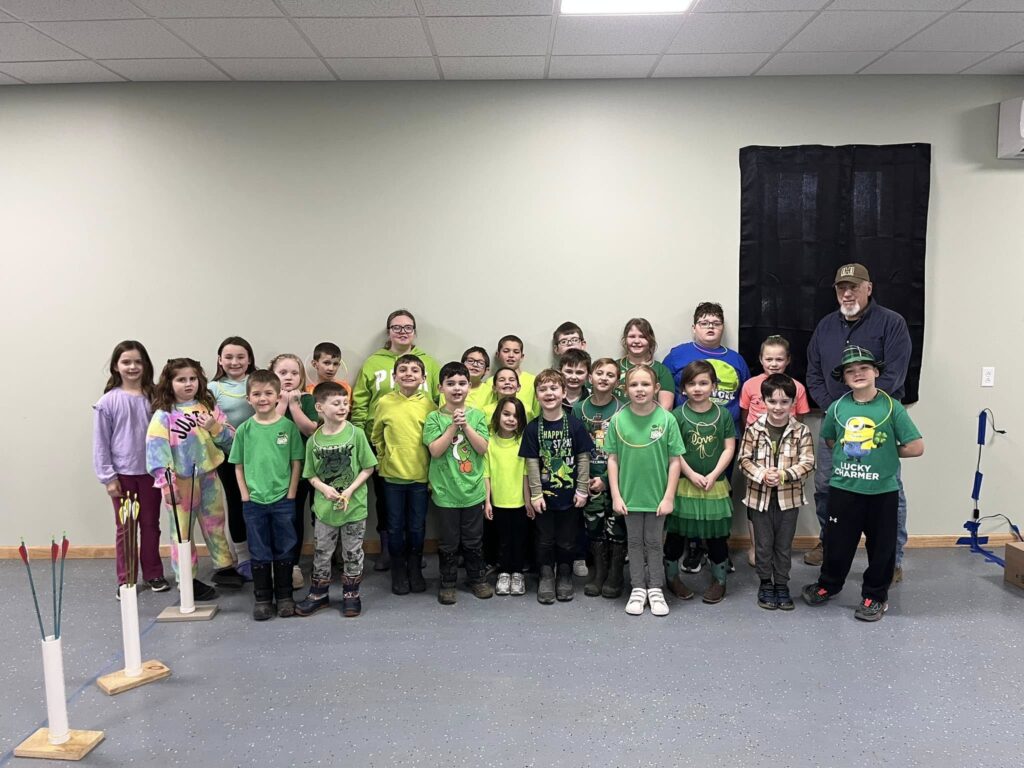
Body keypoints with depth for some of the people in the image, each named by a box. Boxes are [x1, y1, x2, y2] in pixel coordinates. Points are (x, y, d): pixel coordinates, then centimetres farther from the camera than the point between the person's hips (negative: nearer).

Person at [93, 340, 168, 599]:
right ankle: (126, 580, 19)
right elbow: (100, 443, -4)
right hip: (123, 473, -1)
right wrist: (108, 477, -7)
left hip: (151, 471, 2)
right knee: (125, 528, 9)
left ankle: (153, 573, 25)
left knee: (151, 525, 12)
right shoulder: (108, 402, -6)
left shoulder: (154, 397, -1)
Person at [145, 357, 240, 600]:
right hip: (181, 481, -4)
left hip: (209, 476, 4)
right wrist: (165, 482, -22)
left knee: (216, 525, 17)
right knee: (183, 532, 7)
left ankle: (223, 567, 32)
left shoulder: (208, 406, 4)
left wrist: (215, 428, -17)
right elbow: (156, 449, -15)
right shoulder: (163, 415, -9)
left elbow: (231, 438, 2)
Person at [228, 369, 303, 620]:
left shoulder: (288, 426, -5)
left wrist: (290, 495, -5)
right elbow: (238, 466, 4)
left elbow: (296, 463, -1)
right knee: (259, 552, 11)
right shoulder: (244, 429, -1)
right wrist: (245, 496, -3)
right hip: (254, 501, 1)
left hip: (283, 500, -1)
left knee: (284, 550, 10)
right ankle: (262, 597, 23)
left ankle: (284, 595, 23)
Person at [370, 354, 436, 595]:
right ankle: (399, 573, 25)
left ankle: (415, 570, 28)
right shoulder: (385, 402, -3)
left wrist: (431, 465, 2)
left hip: (420, 476, 0)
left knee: (417, 527, 11)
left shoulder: (429, 405, -5)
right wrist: (382, 460, 5)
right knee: (395, 527, 10)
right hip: (392, 476, 0)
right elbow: (376, 437, 8)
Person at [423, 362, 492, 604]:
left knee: (473, 540, 13)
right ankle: (447, 582, 23)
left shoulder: (477, 415, 1)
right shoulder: (434, 417, -5)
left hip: (473, 489, 2)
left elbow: (482, 448, -7)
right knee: (448, 541, 8)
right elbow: (435, 450, -14)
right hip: (445, 491, -1)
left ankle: (477, 578, 30)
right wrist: (454, 425, -19)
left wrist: (465, 425, -17)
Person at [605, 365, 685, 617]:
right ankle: (638, 589, 28)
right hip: (629, 495, 1)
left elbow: (675, 461, -7)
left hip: (657, 495, -1)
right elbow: (612, 459, -2)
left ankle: (655, 589, 27)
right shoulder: (618, 420, -8)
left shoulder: (666, 419, -11)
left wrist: (668, 497, -8)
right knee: (635, 542, 14)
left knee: (654, 543, 13)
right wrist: (616, 495, -4)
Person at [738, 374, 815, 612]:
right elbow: (744, 460, -5)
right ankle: (765, 584, 26)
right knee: (764, 544, 11)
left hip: (789, 497, 0)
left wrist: (784, 475, -21)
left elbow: (807, 463, -8)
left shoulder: (801, 431, -6)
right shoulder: (754, 429, -7)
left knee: (784, 545, 13)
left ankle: (782, 584, 28)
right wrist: (761, 474, -21)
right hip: (760, 496, 0)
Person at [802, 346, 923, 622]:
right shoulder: (837, 407, -2)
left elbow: (916, 447, -8)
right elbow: (829, 440, 15)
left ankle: (875, 595, 30)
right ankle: (829, 584, 36)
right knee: (837, 541, 14)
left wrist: (886, 452, -3)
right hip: (843, 488, 2)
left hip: (883, 491, -2)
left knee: (881, 546, 12)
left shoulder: (891, 407, -10)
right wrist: (850, 453, 5)